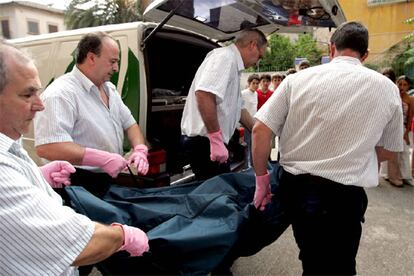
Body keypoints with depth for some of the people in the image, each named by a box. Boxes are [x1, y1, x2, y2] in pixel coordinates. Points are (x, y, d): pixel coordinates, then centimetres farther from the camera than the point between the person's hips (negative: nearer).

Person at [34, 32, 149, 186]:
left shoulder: (109, 88, 13)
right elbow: (46, 147, -26)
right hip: (81, 185, -7)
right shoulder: (61, 93, -17)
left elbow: (130, 124, 17)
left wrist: (140, 149, -3)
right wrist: (102, 158, -28)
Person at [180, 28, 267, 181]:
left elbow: (238, 109, 26)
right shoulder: (225, 56, -12)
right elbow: (204, 94, -29)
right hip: (204, 140, -10)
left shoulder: (233, 64, 20)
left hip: (212, 140, 10)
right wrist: (216, 140, -26)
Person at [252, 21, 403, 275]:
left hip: (293, 185, 2)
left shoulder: (298, 79, -3)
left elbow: (260, 130, -7)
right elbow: (389, 151, 10)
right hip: (343, 194, -1)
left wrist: (261, 178, 4)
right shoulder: (387, 88, 0)